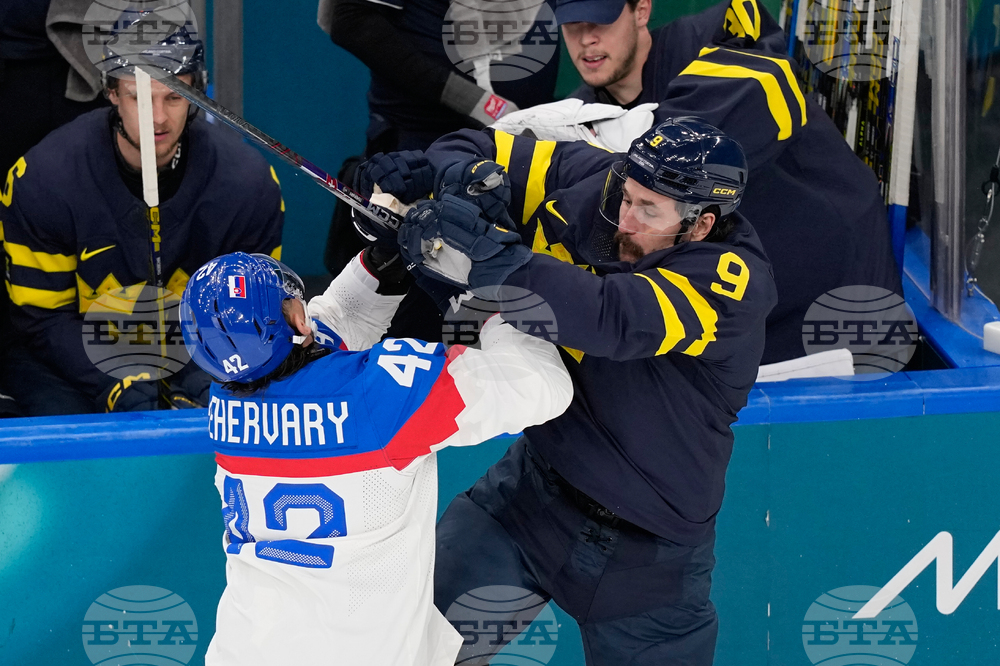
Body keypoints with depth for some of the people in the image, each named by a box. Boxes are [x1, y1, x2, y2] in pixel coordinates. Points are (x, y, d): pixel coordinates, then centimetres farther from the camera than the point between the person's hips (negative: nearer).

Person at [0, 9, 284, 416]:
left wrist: (198, 386, -23)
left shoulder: (248, 182, -14)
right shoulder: (42, 179, -19)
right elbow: (44, 317, -13)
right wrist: (118, 388, -27)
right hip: (75, 363, -1)